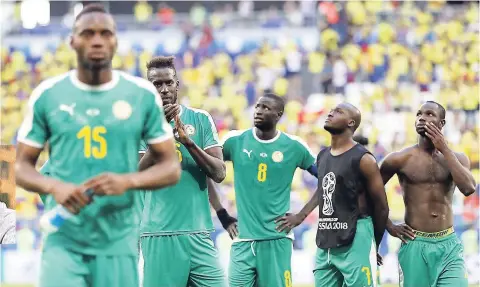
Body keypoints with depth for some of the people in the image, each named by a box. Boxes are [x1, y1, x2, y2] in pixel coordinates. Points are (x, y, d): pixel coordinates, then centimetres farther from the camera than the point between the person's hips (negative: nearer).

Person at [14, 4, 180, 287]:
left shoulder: (143, 95, 2)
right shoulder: (47, 95, 3)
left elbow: (171, 167, 5)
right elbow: (22, 166, 7)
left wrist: (128, 181, -15)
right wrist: (54, 186, -15)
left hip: (118, 244, 1)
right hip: (63, 241, -1)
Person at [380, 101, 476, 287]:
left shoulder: (457, 158, 6)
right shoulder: (400, 159, -1)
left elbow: (468, 188, -14)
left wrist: (445, 149, -11)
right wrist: (389, 226, 3)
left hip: (449, 245, 2)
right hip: (415, 245, -1)